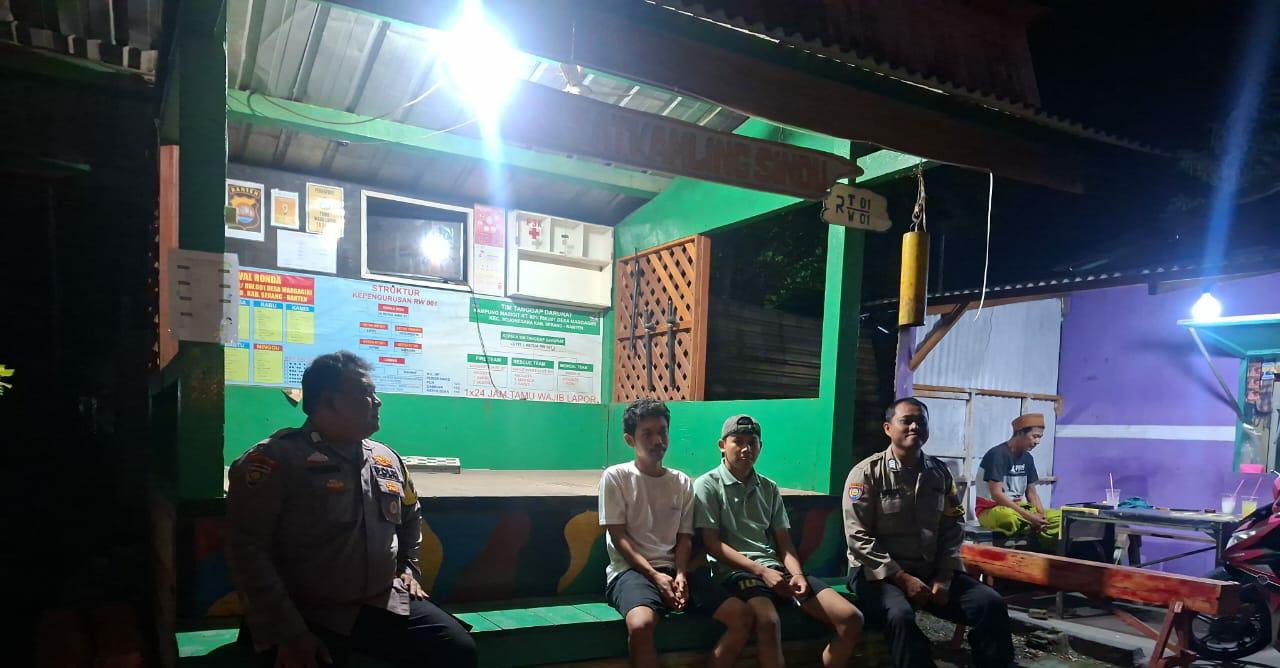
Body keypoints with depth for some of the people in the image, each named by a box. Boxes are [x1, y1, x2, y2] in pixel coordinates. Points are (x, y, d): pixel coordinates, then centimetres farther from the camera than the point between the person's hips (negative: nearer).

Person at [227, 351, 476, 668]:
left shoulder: (387, 459, 9)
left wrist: (408, 567, 17)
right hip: (310, 618, -4)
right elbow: (248, 550, -14)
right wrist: (287, 633, -17)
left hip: (386, 606, 5)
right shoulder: (276, 459, -10)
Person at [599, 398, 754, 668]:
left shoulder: (683, 483, 12)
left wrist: (680, 575, -10)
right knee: (641, 624, -38)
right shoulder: (615, 477, -1)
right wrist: (655, 576, -15)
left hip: (673, 569, 5)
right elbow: (619, 537, -5)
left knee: (742, 615, -13)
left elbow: (684, 538, 10)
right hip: (631, 569, -5)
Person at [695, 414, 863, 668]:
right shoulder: (707, 485, 1)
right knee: (769, 621, -38)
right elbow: (711, 543, -6)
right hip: (734, 571, -6)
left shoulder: (769, 488, 18)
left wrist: (797, 574, -6)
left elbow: (784, 543, 16)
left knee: (852, 619, -10)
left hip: (776, 569, 6)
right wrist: (761, 571, -15)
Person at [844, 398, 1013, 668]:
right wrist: (901, 577, -16)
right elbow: (858, 537, -12)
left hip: (930, 569, 5)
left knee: (991, 603, -14)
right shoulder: (867, 473, -8)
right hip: (878, 572, -5)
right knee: (900, 615, -34)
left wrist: (943, 577, -5)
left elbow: (953, 529, 9)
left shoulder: (940, 472, 8)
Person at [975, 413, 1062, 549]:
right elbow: (996, 494, -22)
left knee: (1059, 518, -6)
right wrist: (1029, 516, -24)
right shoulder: (998, 454, -16)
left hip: (1019, 507, 8)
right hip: (991, 509, -8)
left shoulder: (1027, 458, 8)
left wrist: (1042, 514, -8)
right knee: (1011, 518, -40)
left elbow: (1031, 493, 12)